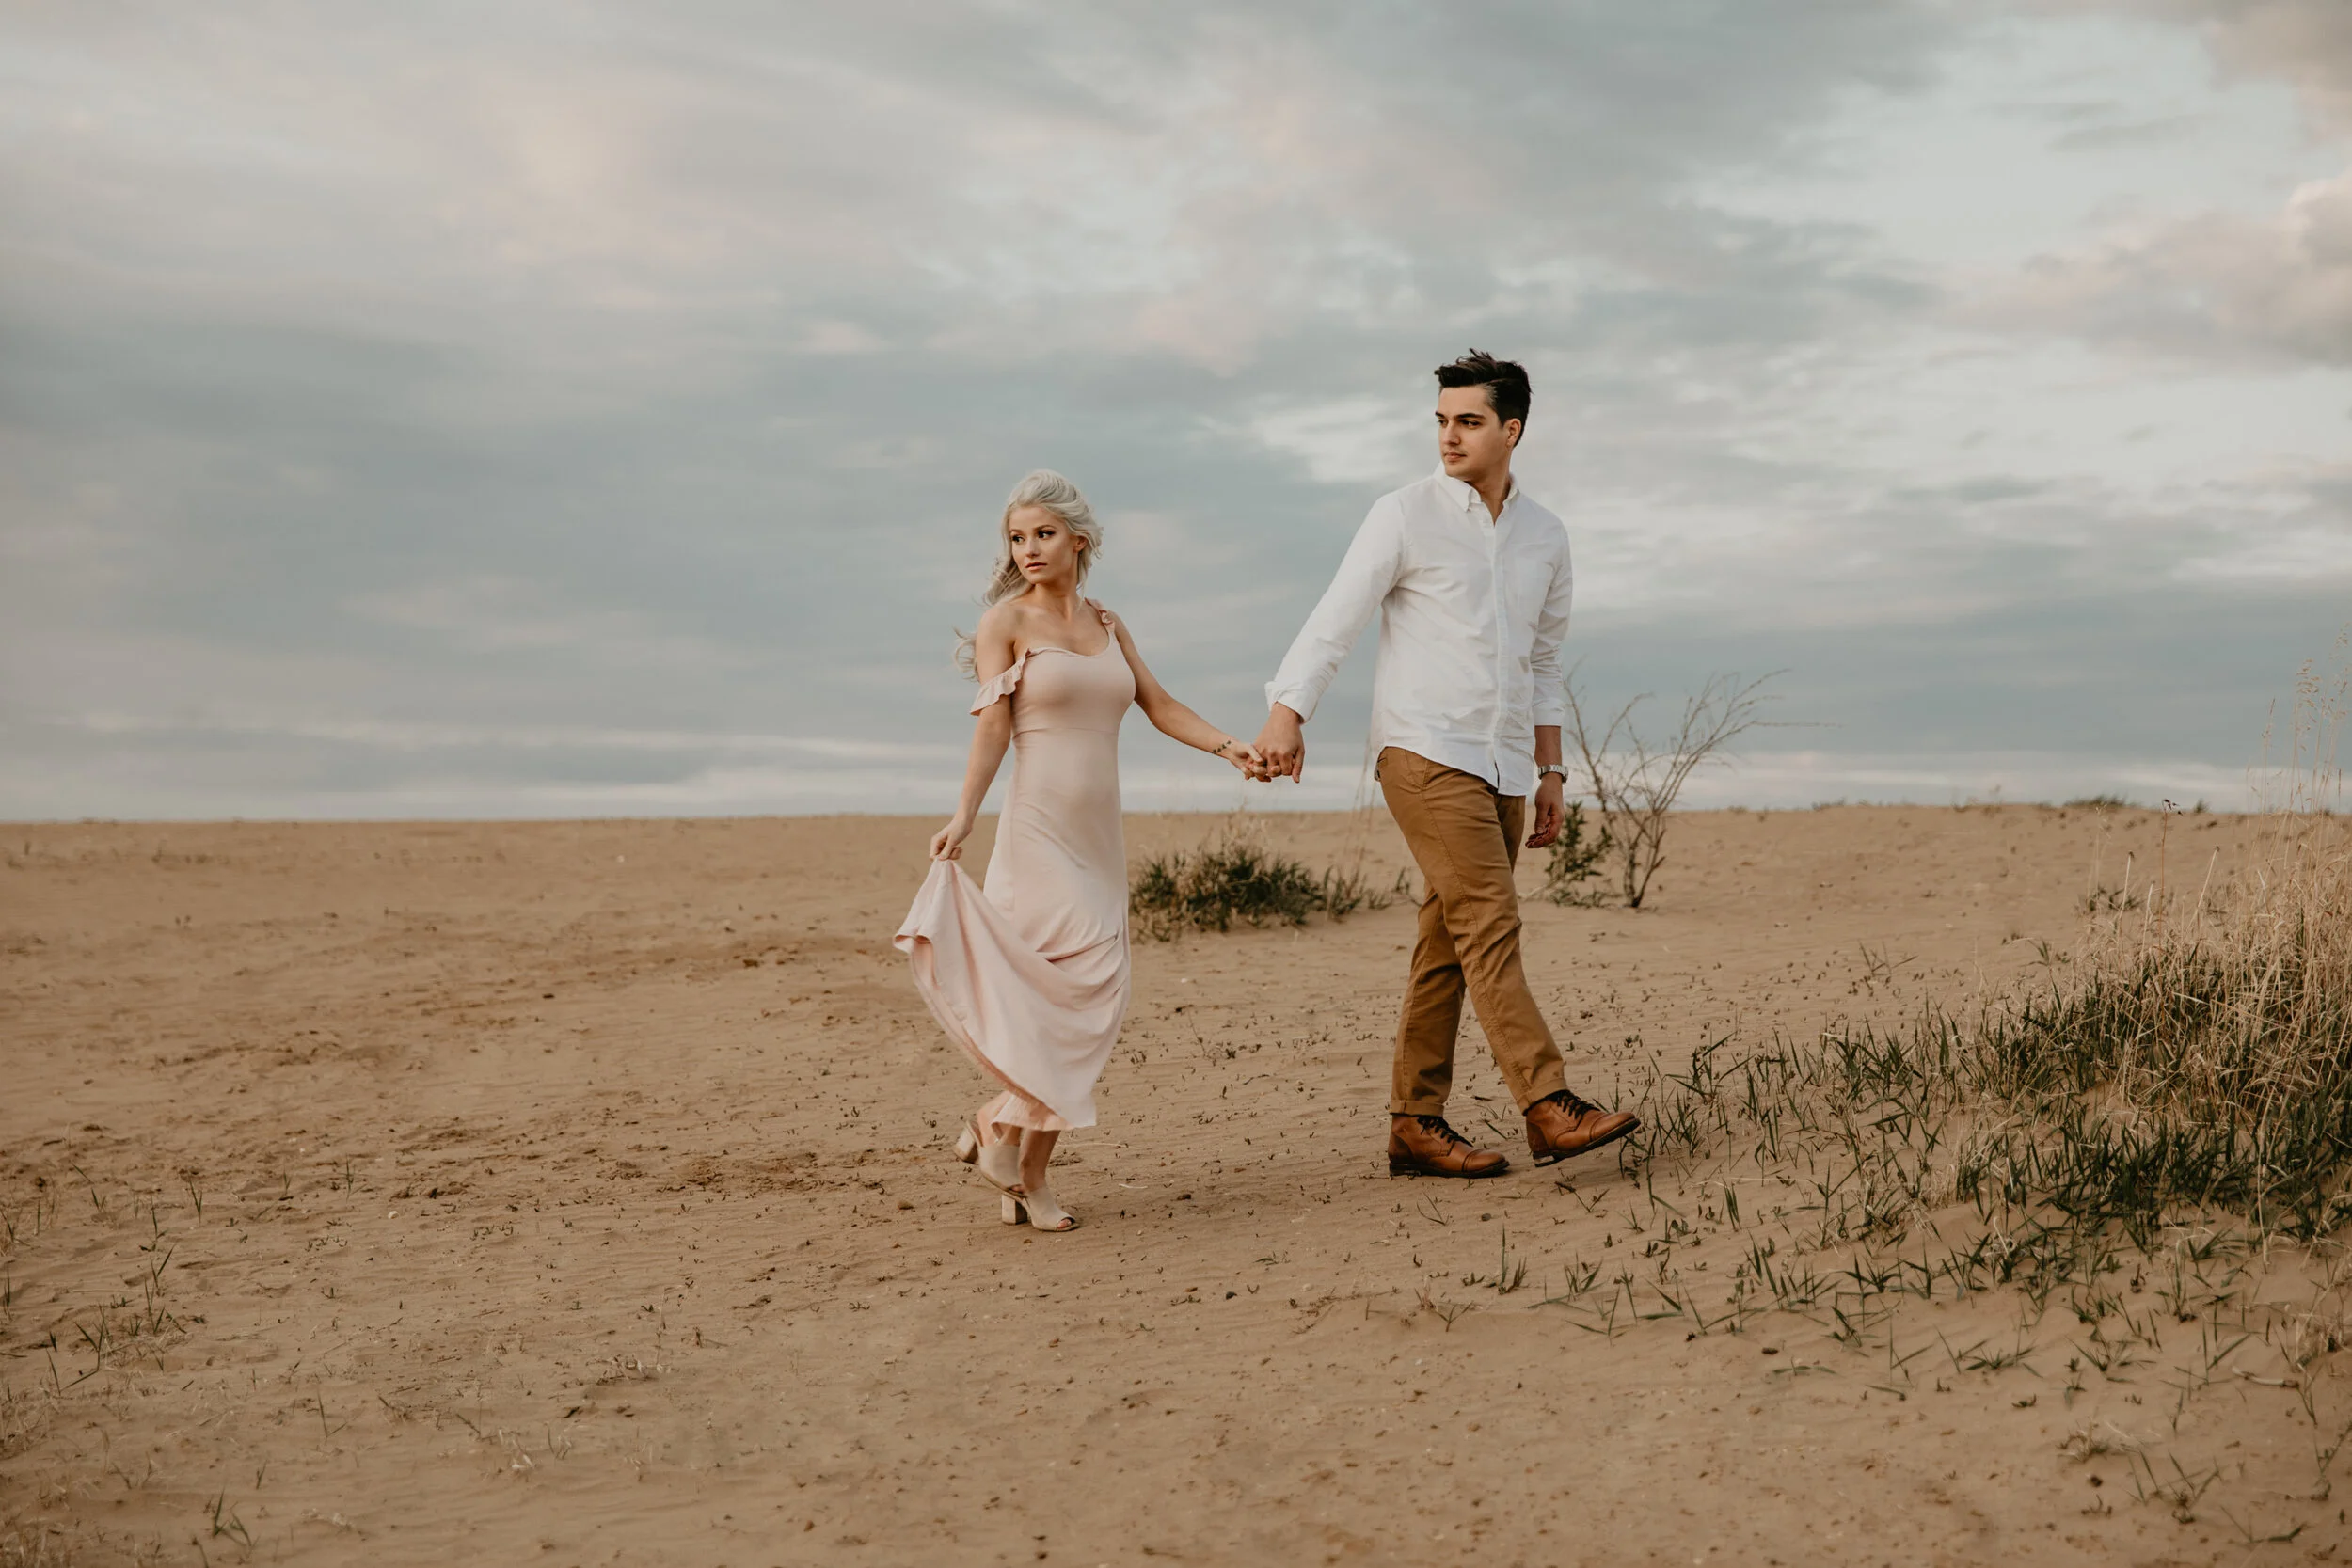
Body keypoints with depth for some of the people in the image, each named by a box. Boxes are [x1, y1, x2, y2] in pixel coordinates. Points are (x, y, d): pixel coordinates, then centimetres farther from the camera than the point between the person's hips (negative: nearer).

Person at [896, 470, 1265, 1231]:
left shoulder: (1107, 625, 16)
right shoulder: (1005, 621, 0)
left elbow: (1160, 705, 14)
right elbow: (992, 725, -9)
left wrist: (1231, 747, -1)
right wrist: (964, 816, -22)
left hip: (1099, 837, 6)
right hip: (1038, 830, -6)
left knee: (1072, 1007, 3)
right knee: (1090, 981, -17)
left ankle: (1027, 1173, 10)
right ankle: (998, 1126, -3)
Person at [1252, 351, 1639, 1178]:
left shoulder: (1545, 536, 14)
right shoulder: (1406, 516, -3)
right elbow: (1335, 619, -9)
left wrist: (1551, 772, 18)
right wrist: (1287, 713, -22)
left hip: (1502, 767, 6)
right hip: (1425, 752, -6)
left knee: (1450, 947, 6)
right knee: (1490, 927, -15)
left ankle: (1416, 1126, 11)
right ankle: (1550, 1109, -18)